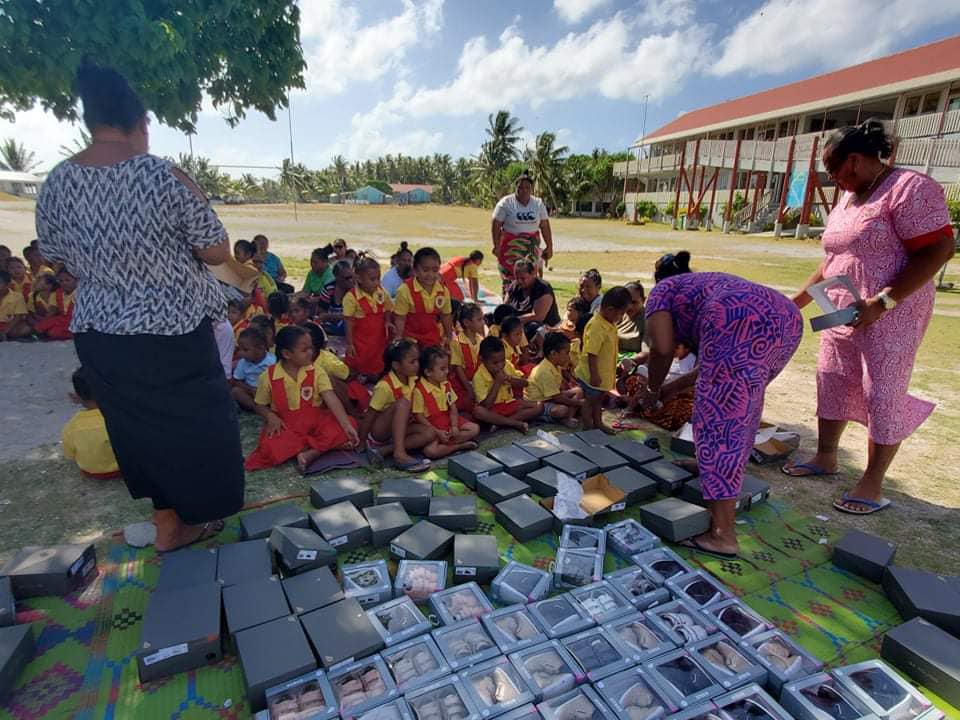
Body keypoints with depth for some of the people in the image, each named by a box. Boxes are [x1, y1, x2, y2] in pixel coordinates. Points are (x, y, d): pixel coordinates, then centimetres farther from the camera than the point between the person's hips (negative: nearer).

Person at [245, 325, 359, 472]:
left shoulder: (316, 371, -7)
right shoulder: (268, 376, -7)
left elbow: (331, 398, -18)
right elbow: (260, 405, 7)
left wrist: (347, 426, -29)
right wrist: (270, 416, -17)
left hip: (315, 421, 1)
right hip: (285, 426, -1)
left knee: (351, 424, -23)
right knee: (270, 448, -34)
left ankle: (310, 453, -27)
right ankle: (323, 446, -22)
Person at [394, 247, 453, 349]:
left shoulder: (443, 291, -9)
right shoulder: (405, 290, -21)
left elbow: (446, 316, 5)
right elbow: (400, 318, -15)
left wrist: (448, 337, 10)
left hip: (434, 339, 4)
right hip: (410, 339, -4)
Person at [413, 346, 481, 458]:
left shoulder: (446, 384, 5)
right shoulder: (419, 390, -17)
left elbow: (453, 407, 7)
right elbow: (419, 416, -15)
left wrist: (454, 426, -9)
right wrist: (437, 432, -20)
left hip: (448, 422, 7)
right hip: (431, 427, -7)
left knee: (475, 428, -3)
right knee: (430, 451, -33)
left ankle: (445, 442, -13)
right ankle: (461, 445, -17)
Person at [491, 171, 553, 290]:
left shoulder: (538, 204, 7)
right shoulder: (506, 203, -4)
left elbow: (545, 226, 9)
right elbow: (495, 225, -5)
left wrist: (549, 246, 8)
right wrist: (496, 246, -11)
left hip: (531, 249, 3)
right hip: (510, 248, -3)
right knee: (509, 280, -4)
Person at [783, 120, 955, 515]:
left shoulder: (910, 189, -12)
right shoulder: (848, 198, 14)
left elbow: (937, 249, -18)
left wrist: (882, 302, -26)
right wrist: (801, 297, 15)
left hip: (890, 316, -8)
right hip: (842, 313, 9)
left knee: (883, 393, -2)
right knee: (832, 382, 12)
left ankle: (873, 483, 8)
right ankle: (825, 457, 26)